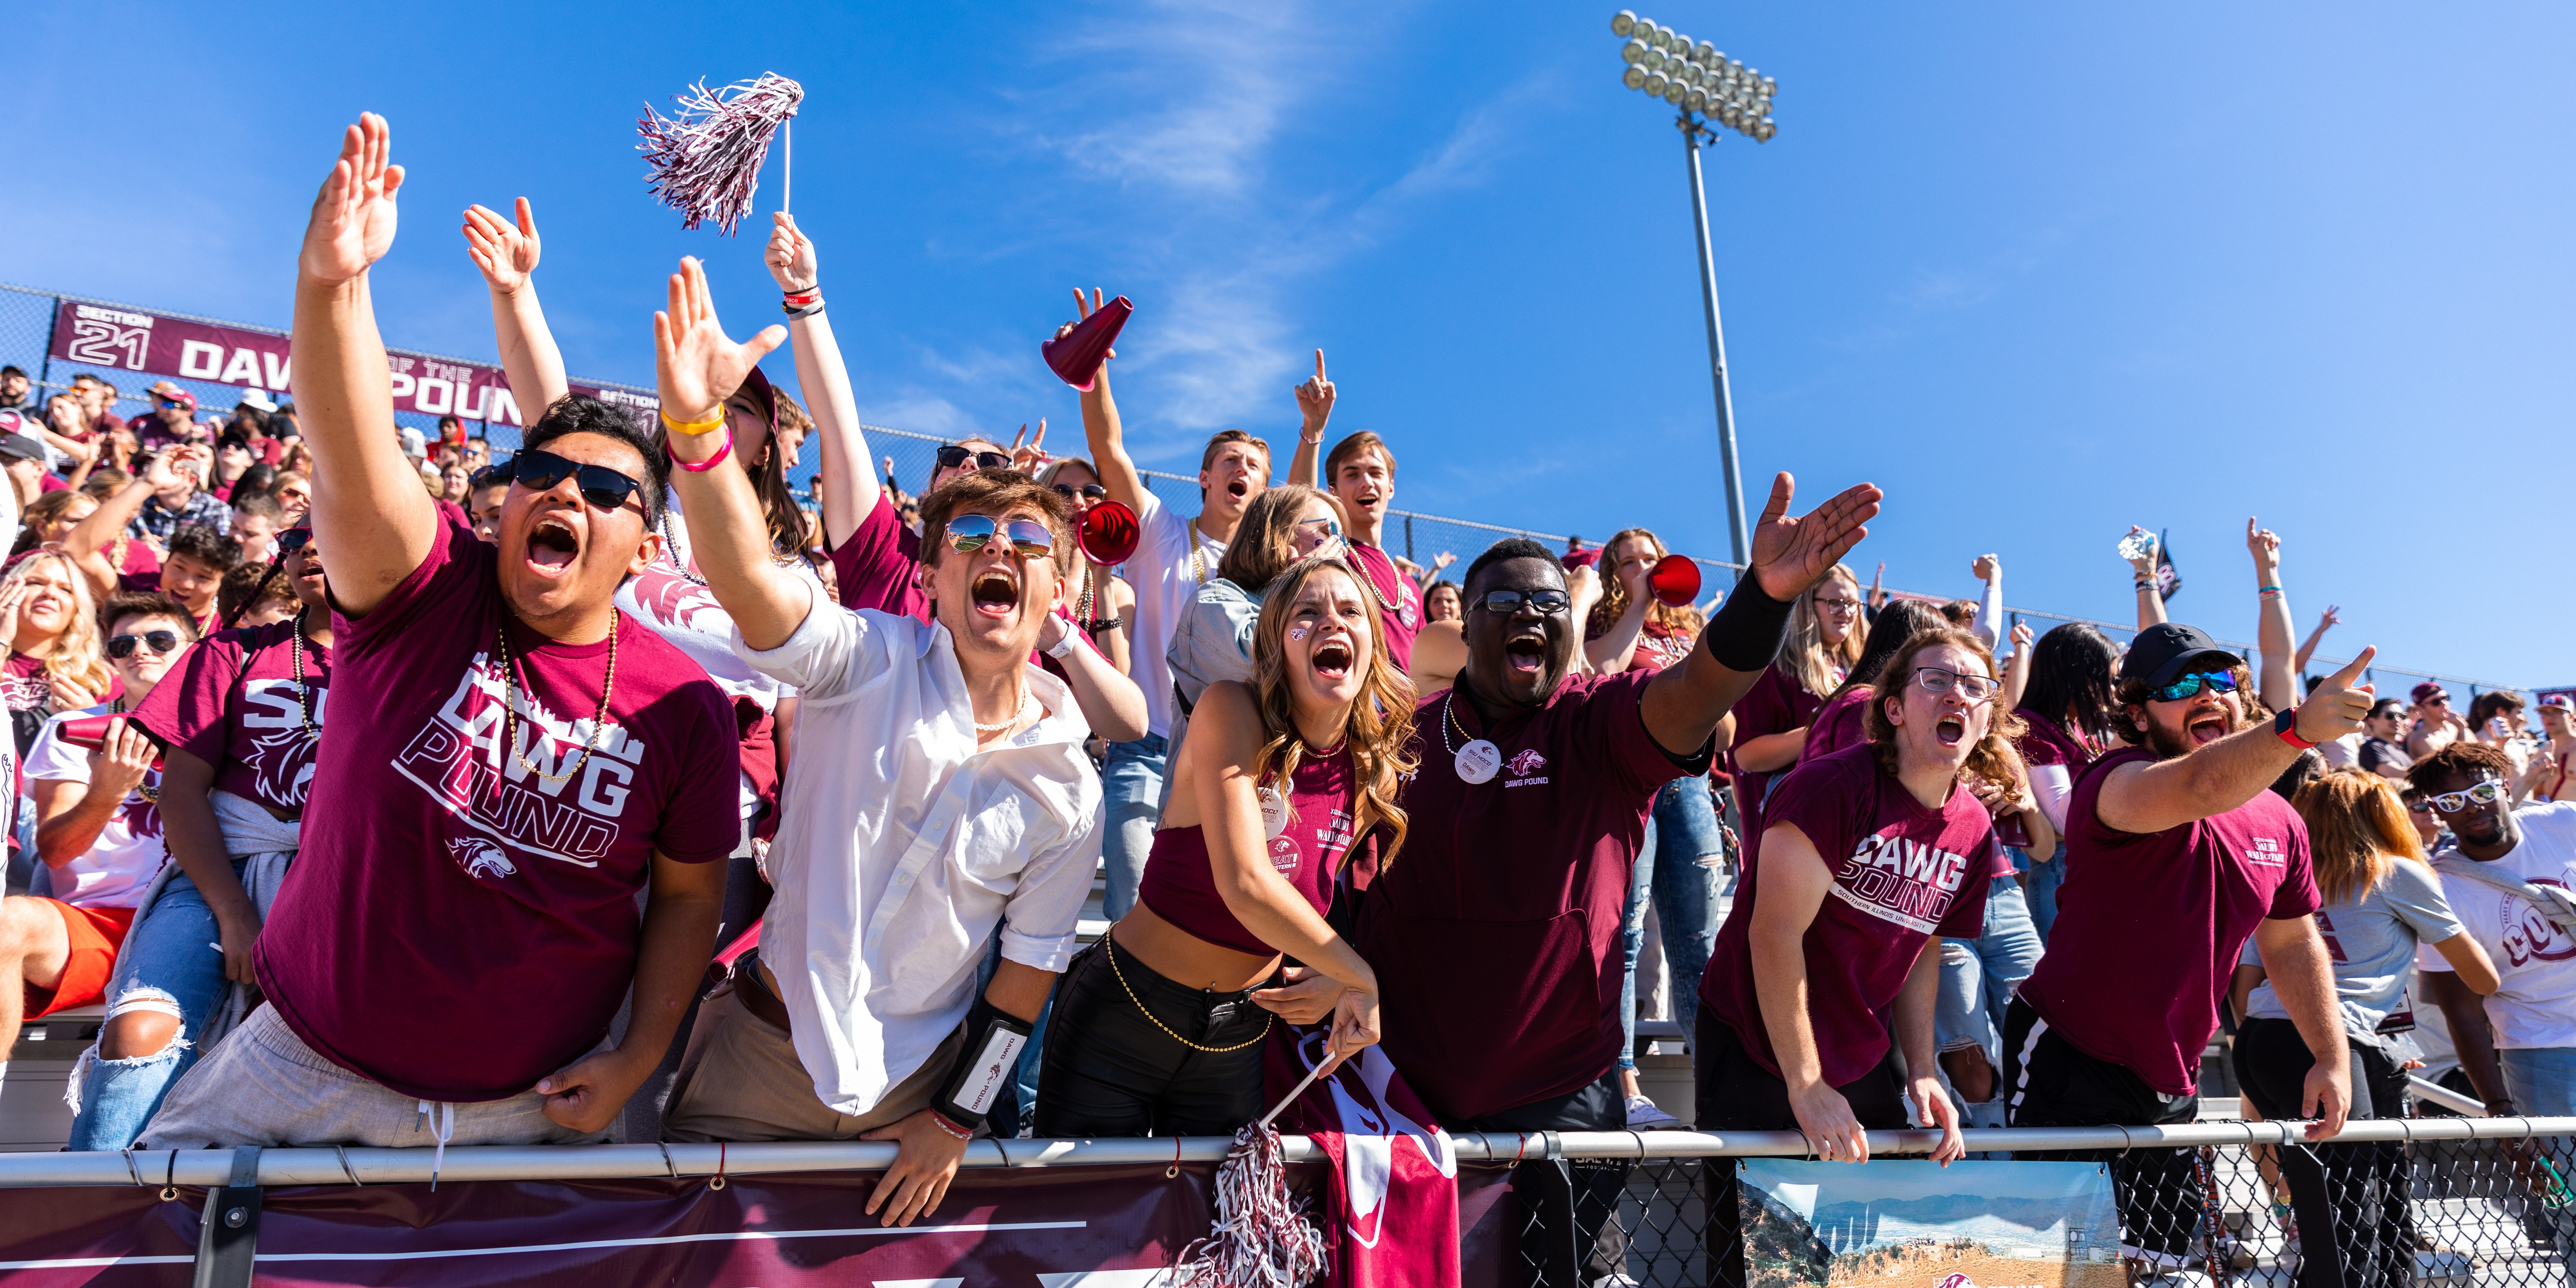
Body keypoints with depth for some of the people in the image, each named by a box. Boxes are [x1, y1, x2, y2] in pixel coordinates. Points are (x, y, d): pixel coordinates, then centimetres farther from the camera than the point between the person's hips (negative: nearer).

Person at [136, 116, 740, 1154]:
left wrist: (638, 1057, -7)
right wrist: (333, 286, -47)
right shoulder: (427, 596, -12)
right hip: (306, 1064, 0)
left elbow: (690, 894, 0)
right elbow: (353, 464, -31)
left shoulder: (683, 709, -10)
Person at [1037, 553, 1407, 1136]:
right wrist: (1361, 979, -18)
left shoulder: (1378, 773, -2)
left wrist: (1339, 982, -9)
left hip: (1239, 1042, 4)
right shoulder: (1232, 710, -18)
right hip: (1125, 1019, -4)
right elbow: (1246, 884, -27)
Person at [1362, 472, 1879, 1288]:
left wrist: (1766, 595, -46)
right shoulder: (1407, 733, 1)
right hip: (1402, 1085, 2)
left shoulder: (1603, 724, -6)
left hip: (1557, 1092, -1)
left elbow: (1696, 689, -27)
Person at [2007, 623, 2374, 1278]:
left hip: (2172, 1087, 7)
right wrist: (2296, 728, -57)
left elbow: (2292, 940, 16)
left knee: (2162, 1260, 14)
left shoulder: (2279, 821, 5)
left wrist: (2331, 1056, 10)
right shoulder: (2115, 785, -19)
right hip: (2070, 1068, -7)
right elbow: (2194, 790, -42)